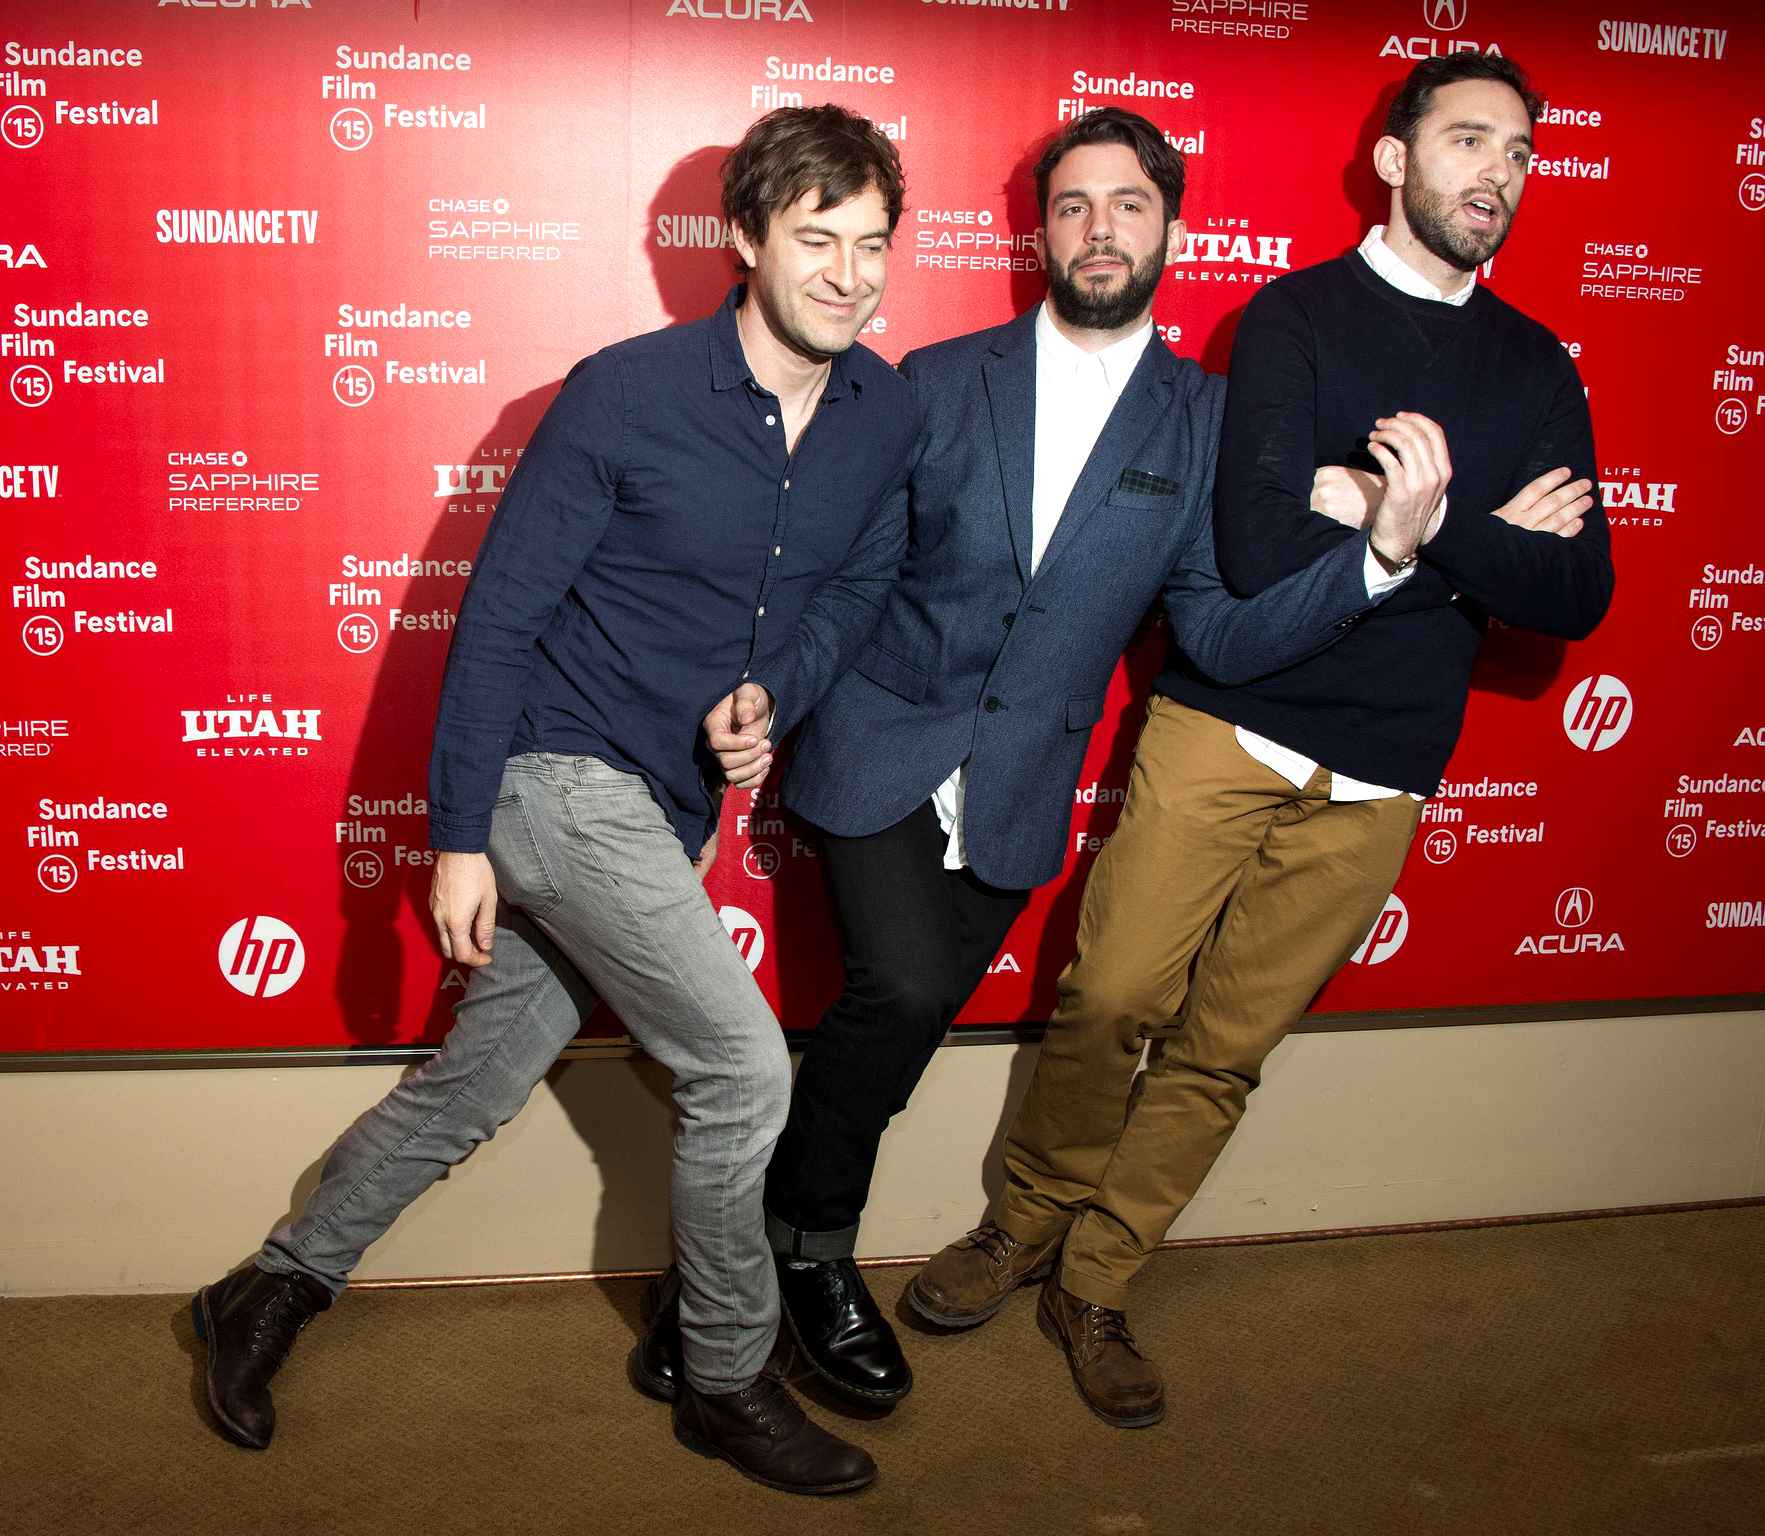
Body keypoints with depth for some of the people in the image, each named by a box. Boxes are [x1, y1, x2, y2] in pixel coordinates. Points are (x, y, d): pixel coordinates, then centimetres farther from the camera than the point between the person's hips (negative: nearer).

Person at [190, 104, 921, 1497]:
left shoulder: (886, 413, 0)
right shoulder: (625, 395, -16)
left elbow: (859, 583, 13)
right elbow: (498, 612, -12)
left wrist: (772, 691, -8)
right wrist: (456, 834, -13)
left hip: (672, 806, 6)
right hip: (561, 772, -6)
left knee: (480, 1079, 14)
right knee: (745, 1066, -10)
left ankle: (274, 1292, 35)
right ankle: (729, 1384, 14)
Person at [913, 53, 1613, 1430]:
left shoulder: (1537, 370, 10)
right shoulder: (1297, 316, -2)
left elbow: (1578, 596, -1)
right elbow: (1259, 550, -18)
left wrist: (1431, 520, -16)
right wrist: (1484, 539, -10)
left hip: (1376, 787, 3)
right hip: (1221, 734, -3)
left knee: (1224, 1053, 8)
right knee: (1109, 1003, 2)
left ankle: (1094, 1288, 24)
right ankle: (1030, 1225, 28)